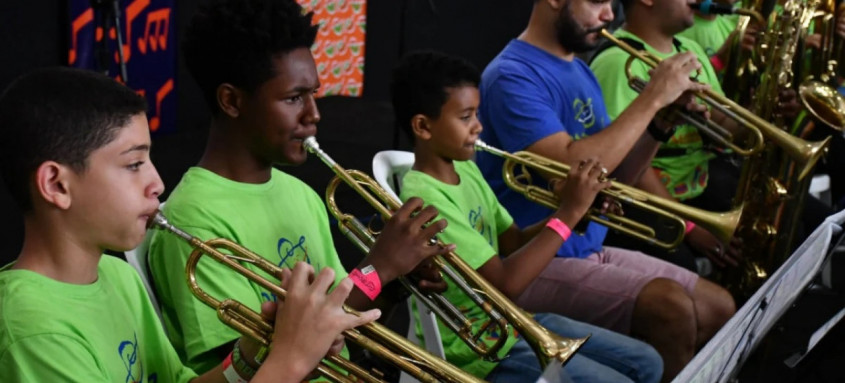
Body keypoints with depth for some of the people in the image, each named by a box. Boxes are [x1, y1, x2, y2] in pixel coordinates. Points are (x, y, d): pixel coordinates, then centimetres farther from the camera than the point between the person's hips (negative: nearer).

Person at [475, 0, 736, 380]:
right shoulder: (513, 76, -16)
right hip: (535, 263, -9)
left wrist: (661, 123, -4)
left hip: (590, 249, 9)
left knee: (719, 308, 4)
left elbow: (615, 175, 14)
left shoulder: (580, 72, 12)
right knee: (670, 306, -26)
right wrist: (651, 99, -19)